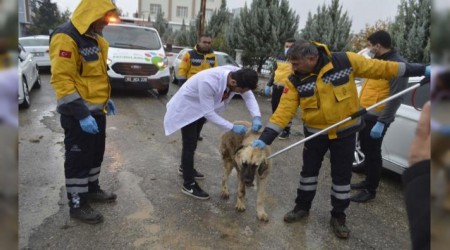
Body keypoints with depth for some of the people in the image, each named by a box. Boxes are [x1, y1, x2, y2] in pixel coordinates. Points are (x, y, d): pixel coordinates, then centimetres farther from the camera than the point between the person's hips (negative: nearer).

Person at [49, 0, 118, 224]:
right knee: (78, 158, 3)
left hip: (96, 109, 9)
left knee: (95, 153, 20)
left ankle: (92, 189, 38)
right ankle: (78, 204, 17)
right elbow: (61, 80, -24)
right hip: (78, 113, -9)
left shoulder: (93, 37, 11)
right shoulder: (66, 37, -19)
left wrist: (105, 99, 19)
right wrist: (81, 114, -27)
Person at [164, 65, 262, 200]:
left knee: (193, 141, 23)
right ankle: (189, 185, 11)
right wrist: (232, 127, -35)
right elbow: (208, 113, -36)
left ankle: (185, 167, 47)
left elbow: (249, 96, -12)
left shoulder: (238, 75, -24)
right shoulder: (208, 82, -44)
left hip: (201, 108, 7)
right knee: (189, 145, -3)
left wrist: (256, 117, -29)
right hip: (186, 107, -7)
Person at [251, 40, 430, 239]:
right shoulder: (296, 80, -15)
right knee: (309, 170, 14)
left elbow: (378, 68, -9)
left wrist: (420, 70, -3)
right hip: (315, 132, 2)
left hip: (345, 131, -1)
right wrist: (265, 138, -29)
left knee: (342, 175, 8)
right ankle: (302, 207, 35)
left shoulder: (345, 61, -19)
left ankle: (338, 216, 28)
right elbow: (284, 110, -19)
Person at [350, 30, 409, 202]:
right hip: (365, 114, 9)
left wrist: (382, 122, -24)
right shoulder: (378, 60, 13)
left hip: (376, 117, -9)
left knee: (373, 153, 1)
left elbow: (396, 97, -21)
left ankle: (370, 190, 14)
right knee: (366, 150, 18)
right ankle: (368, 181, 34)